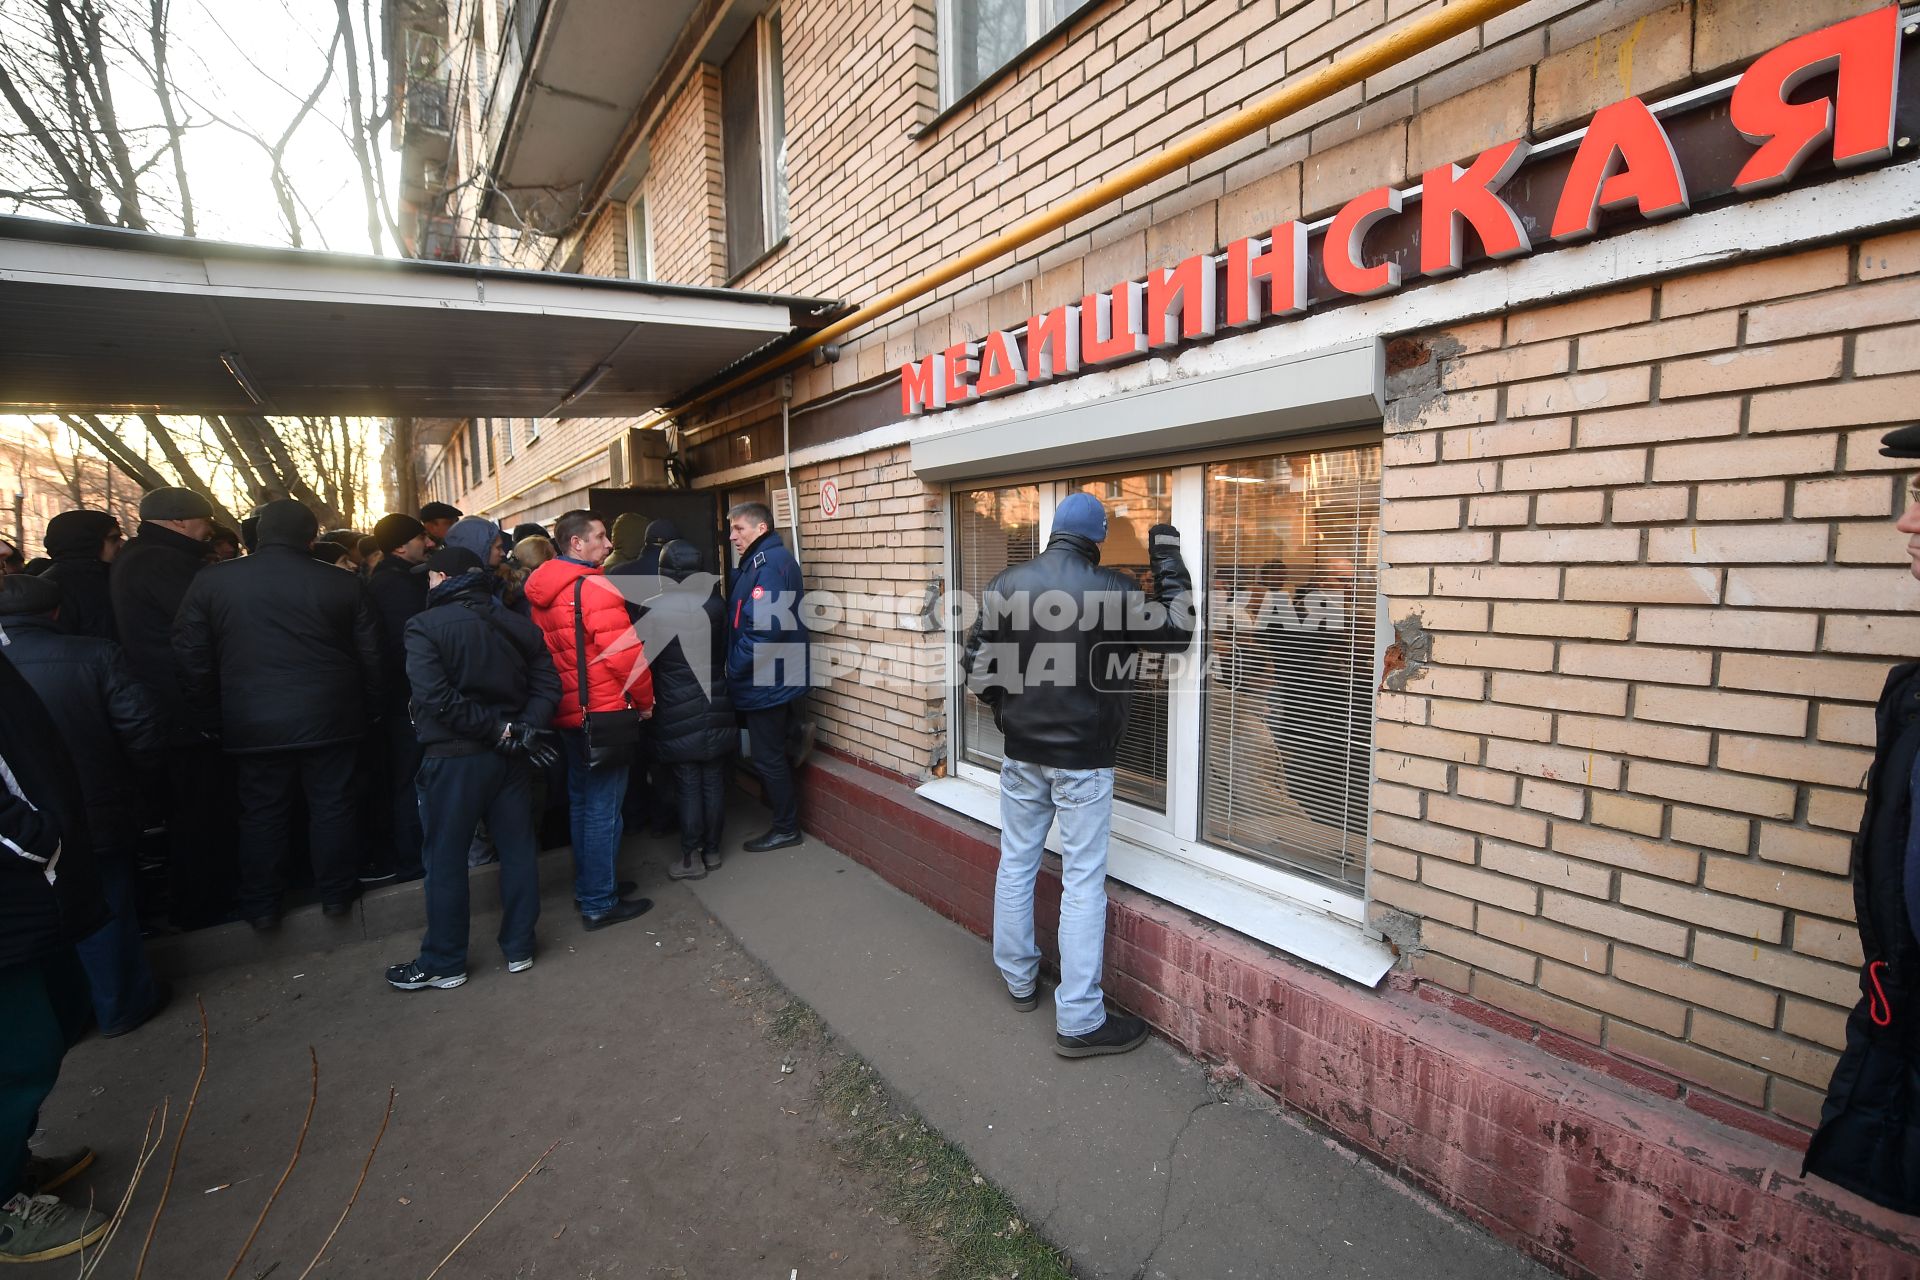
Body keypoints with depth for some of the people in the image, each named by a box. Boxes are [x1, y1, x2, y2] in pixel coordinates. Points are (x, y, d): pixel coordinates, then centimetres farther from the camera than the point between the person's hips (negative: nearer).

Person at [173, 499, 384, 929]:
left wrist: (212, 718, 12)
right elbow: (370, 657, -1)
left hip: (253, 724, 1)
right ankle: (336, 892, 21)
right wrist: (369, 711, 10)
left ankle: (261, 905, 24)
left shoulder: (212, 582, -2)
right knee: (331, 806, 11)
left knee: (261, 814, 13)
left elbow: (191, 658, 3)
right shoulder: (344, 584, -5)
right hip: (329, 719, -1)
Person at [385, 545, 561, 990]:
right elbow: (547, 685, -1)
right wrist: (523, 728, -9)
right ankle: (519, 948, 23)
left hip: (453, 758, -5)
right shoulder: (518, 625, 6)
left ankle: (443, 962, 21)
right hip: (507, 755, 5)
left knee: (446, 860, 8)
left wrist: (500, 730, -14)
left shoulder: (425, 627, -10)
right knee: (518, 849, 12)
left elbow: (438, 699, -20)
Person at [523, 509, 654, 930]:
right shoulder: (595, 588, -18)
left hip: (567, 712, 9)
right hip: (604, 713, -9)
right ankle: (600, 903, 10)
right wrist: (644, 700, -8)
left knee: (580, 801, 20)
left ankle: (587, 887, 33)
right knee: (603, 809, 0)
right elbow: (624, 654, -22)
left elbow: (545, 651, 15)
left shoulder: (542, 592, 9)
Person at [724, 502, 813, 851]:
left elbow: (764, 627, -29)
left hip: (766, 678, -10)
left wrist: (735, 668, -19)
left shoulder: (770, 563, -21)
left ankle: (786, 828, 18)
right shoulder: (762, 560, 13)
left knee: (768, 757, 4)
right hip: (771, 675, 10)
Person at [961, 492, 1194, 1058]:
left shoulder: (1007, 584, -2)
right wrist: (1169, 563, 6)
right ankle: (1079, 1020, 11)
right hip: (1083, 759, -4)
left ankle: (1018, 979, 35)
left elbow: (976, 662, 1)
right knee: (1084, 881, 4)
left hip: (1021, 752, 4)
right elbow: (1176, 632, -3)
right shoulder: (1111, 589, -13)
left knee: (1016, 863, 18)